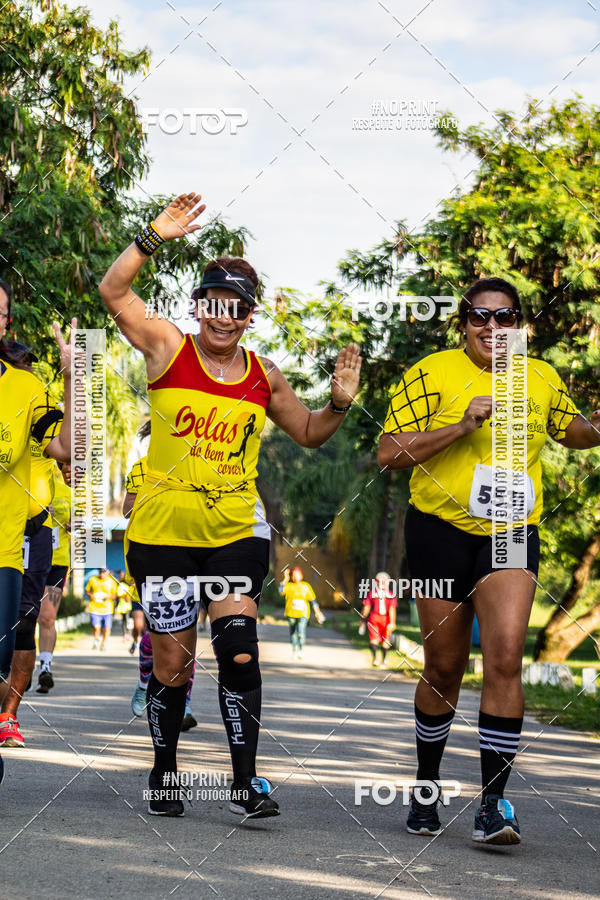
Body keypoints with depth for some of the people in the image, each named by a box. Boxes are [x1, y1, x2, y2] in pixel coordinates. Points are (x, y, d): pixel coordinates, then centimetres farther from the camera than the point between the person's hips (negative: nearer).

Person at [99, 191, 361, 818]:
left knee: (238, 649, -15)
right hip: (164, 529, -1)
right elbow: (113, 291, -11)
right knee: (172, 664, 4)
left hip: (237, 530, 2)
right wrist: (153, 238, -21)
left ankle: (246, 781, -9)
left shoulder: (262, 375, 8)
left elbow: (308, 434, 20)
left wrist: (339, 403, 1)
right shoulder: (169, 348, -1)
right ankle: (164, 770, 26)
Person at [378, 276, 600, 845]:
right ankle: (426, 789, 30)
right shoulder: (432, 374, -5)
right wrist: (463, 425, -20)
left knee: (505, 656, -17)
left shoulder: (541, 380, 7)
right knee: (444, 668, 8)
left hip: (511, 534, 1)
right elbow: (388, 454, -11)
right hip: (441, 529, -1)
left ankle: (492, 806, -13)